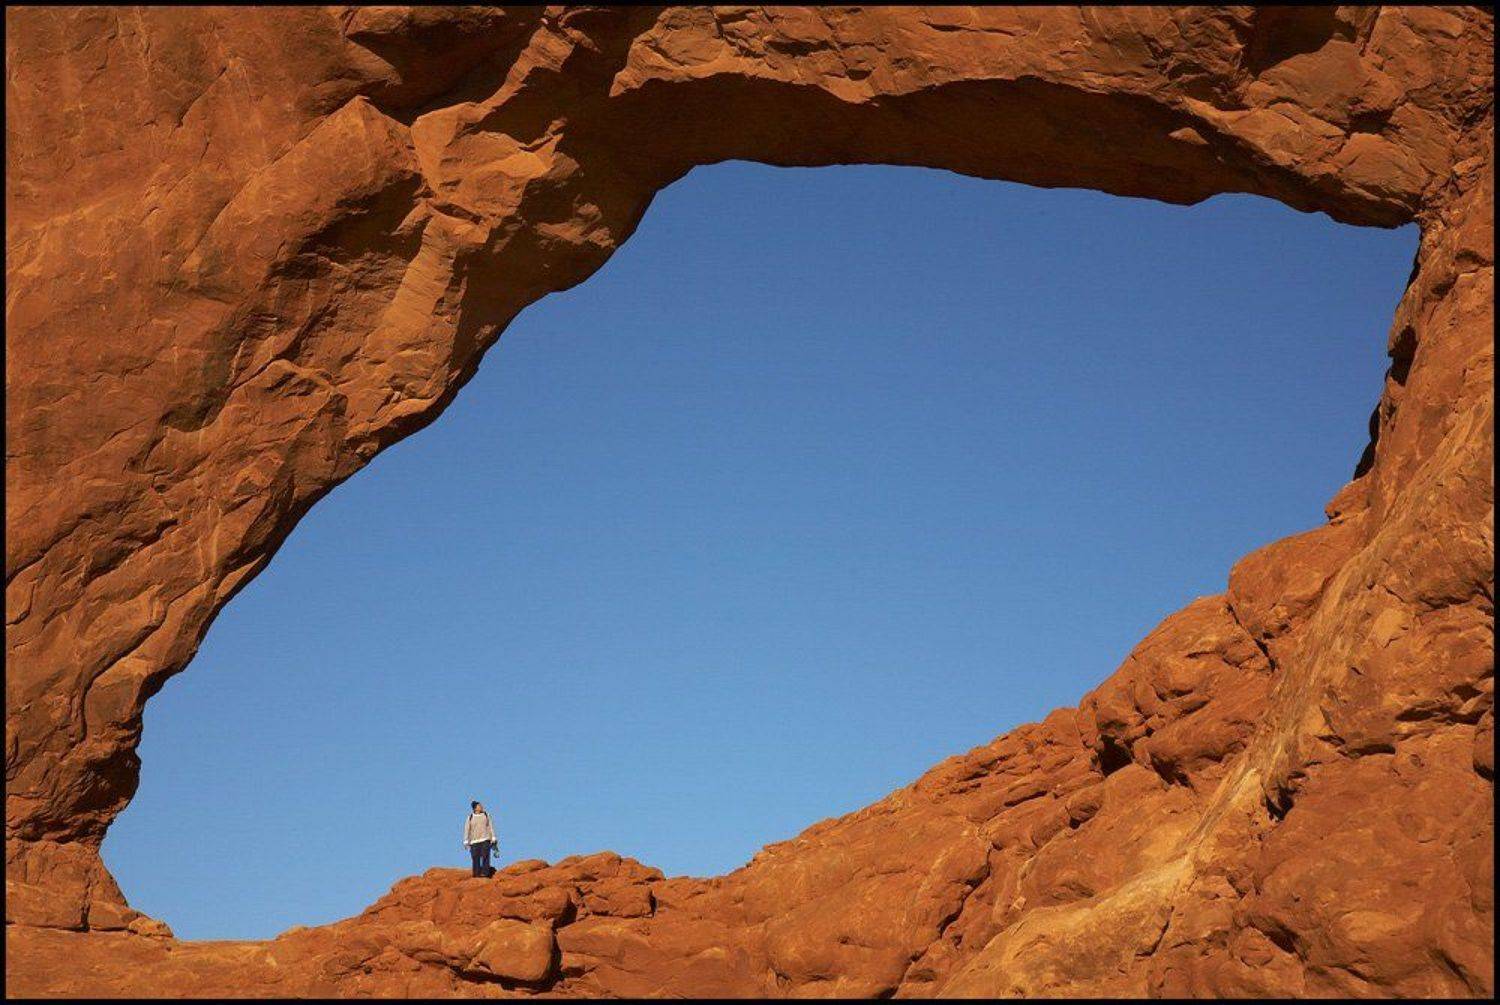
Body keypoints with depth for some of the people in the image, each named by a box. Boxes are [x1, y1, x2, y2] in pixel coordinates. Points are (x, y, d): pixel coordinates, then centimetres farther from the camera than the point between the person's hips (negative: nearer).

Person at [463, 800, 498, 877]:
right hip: (474, 841, 0)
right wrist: (466, 842, 0)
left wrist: (493, 838, 3)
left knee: (485, 856, -13)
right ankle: (477, 874, 4)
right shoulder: (470, 818, 4)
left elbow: (490, 827, 9)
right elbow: (467, 829, 5)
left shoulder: (486, 815, 8)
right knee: (476, 858, -2)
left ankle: (485, 873, -15)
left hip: (485, 840, 0)